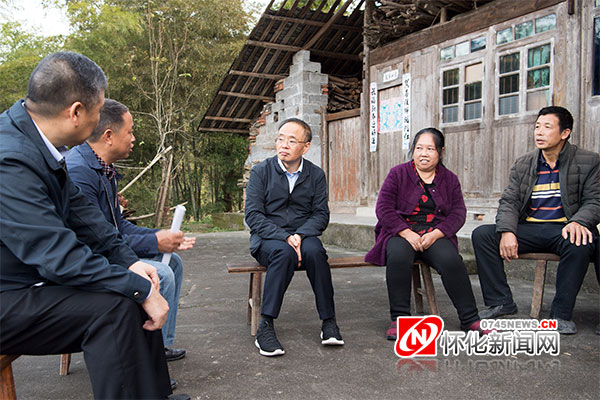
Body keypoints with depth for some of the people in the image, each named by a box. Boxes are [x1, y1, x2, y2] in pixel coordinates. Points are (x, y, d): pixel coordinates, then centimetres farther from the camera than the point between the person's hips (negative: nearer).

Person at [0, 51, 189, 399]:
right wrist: (141, 289, -24)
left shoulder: (38, 139, 0)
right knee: (114, 306, -24)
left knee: (136, 289, 4)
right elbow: (60, 256, -30)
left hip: (36, 275, 9)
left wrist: (128, 259, -4)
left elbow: (79, 209, 5)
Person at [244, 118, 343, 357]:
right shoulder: (261, 172, -1)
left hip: (303, 236, 2)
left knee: (314, 251, -32)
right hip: (267, 240, -1)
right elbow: (253, 216, -9)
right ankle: (265, 327, -27)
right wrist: (284, 237, -21)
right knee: (284, 253, -35)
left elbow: (321, 215, 0)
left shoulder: (316, 175, 6)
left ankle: (328, 321, -20)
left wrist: (300, 235, -19)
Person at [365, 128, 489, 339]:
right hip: (401, 233, -1)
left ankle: (470, 319, -16)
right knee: (398, 256, -34)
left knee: (450, 259, -29)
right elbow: (383, 208, -4)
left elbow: (458, 213, 4)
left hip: (436, 235, 2)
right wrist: (407, 234, -16)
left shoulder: (449, 179, 13)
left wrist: (435, 234, -14)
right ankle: (399, 319, -23)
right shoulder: (398, 174, 6)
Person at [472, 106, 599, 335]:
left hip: (563, 229, -3)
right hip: (528, 229, 3)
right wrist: (507, 231, -17)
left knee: (580, 244, -38)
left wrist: (579, 222, -25)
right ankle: (500, 302, -9)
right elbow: (508, 202, 4)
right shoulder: (522, 165, 11)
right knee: (481, 234, -17)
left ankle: (561, 314, -20)